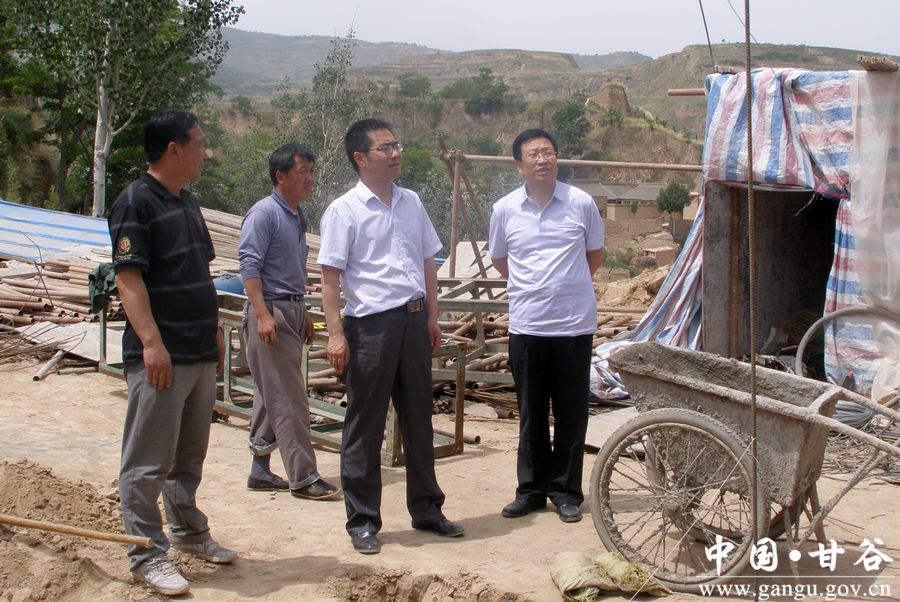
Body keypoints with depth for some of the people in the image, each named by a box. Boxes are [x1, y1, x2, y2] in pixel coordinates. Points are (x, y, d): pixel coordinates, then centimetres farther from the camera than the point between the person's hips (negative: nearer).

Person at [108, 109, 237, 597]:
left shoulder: (187, 203, 16)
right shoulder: (135, 202, -11)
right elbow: (128, 277, -18)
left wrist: (213, 331, 20)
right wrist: (151, 341, -24)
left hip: (200, 353, 9)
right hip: (160, 355, -9)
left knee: (189, 456, 19)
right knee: (148, 461, -2)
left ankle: (188, 532, 32)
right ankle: (147, 555, 4)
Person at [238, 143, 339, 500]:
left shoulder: (298, 216, 17)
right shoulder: (264, 213, -10)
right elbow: (250, 265, -16)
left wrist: (303, 314, 24)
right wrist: (263, 315, -23)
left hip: (292, 311, 9)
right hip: (270, 311, -9)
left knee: (271, 395, 13)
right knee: (288, 398, -7)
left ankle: (260, 470, 20)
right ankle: (303, 477, -3)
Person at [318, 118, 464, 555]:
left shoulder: (411, 203, 12)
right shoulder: (344, 211, -6)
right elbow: (330, 276, -9)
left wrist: (431, 316, 13)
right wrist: (335, 334, -16)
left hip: (413, 319, 6)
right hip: (371, 323, -6)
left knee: (418, 418, 14)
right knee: (365, 425, 2)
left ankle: (426, 508, 27)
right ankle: (362, 520, 11)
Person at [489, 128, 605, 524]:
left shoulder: (581, 203, -3)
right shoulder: (504, 210, 1)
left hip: (574, 324, -1)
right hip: (526, 325, 1)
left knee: (571, 412, 6)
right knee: (531, 413, 9)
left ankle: (566, 491, 16)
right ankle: (531, 489, 20)